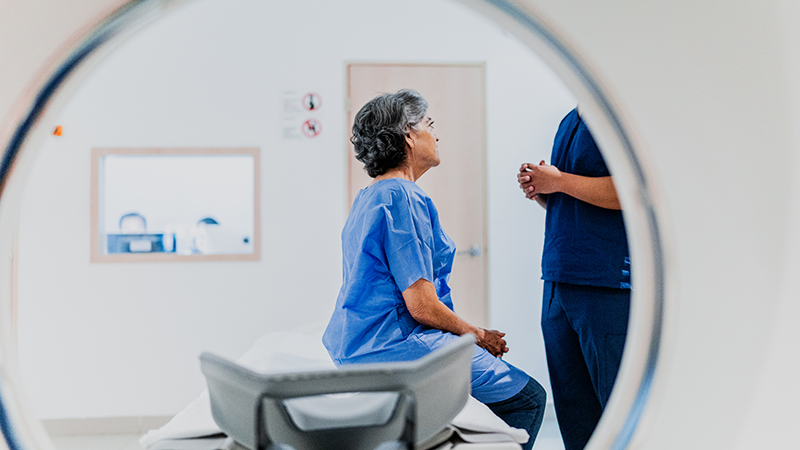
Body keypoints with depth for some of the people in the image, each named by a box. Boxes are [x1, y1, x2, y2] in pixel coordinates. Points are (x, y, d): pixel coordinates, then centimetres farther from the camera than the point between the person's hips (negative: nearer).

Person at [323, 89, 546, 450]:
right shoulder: (401, 198, -17)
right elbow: (422, 305, -20)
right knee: (528, 397, -3)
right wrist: (479, 336, -2)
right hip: (396, 346, -10)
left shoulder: (367, 197, 15)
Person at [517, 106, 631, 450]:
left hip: (607, 283, -9)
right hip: (558, 280, 9)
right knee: (571, 405, 13)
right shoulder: (569, 121, 20)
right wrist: (538, 189, 6)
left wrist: (558, 181, -13)